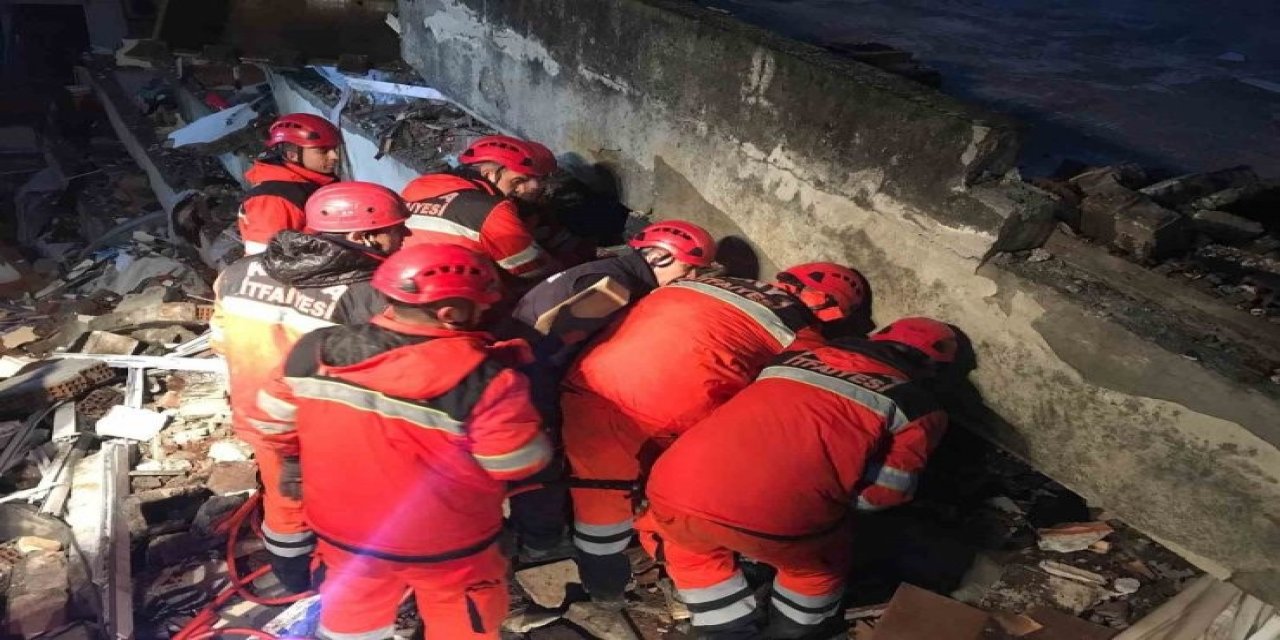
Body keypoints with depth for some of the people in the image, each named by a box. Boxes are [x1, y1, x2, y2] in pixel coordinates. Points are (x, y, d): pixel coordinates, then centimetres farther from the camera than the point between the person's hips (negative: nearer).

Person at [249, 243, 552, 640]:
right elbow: (520, 465, -19)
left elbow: (273, 420, 0)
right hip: (448, 546, -4)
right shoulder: (485, 380, -29)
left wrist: (298, 461, 19)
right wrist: (509, 391, -6)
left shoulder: (316, 350, -13)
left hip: (342, 529, 4)